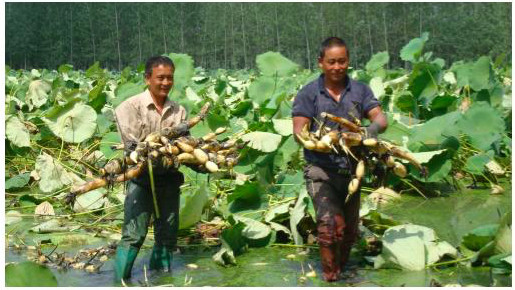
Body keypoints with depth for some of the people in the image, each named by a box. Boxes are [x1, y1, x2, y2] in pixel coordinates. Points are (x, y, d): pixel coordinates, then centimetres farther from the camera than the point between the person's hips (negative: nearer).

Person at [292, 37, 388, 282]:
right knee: (332, 224, -19)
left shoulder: (360, 91, 7)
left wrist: (373, 128, -26)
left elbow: (381, 119, -1)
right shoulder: (308, 94, -2)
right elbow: (299, 132, -8)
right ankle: (330, 278, -3)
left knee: (350, 231, 14)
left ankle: (341, 272, 37)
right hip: (320, 171, -4)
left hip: (351, 170, 4)